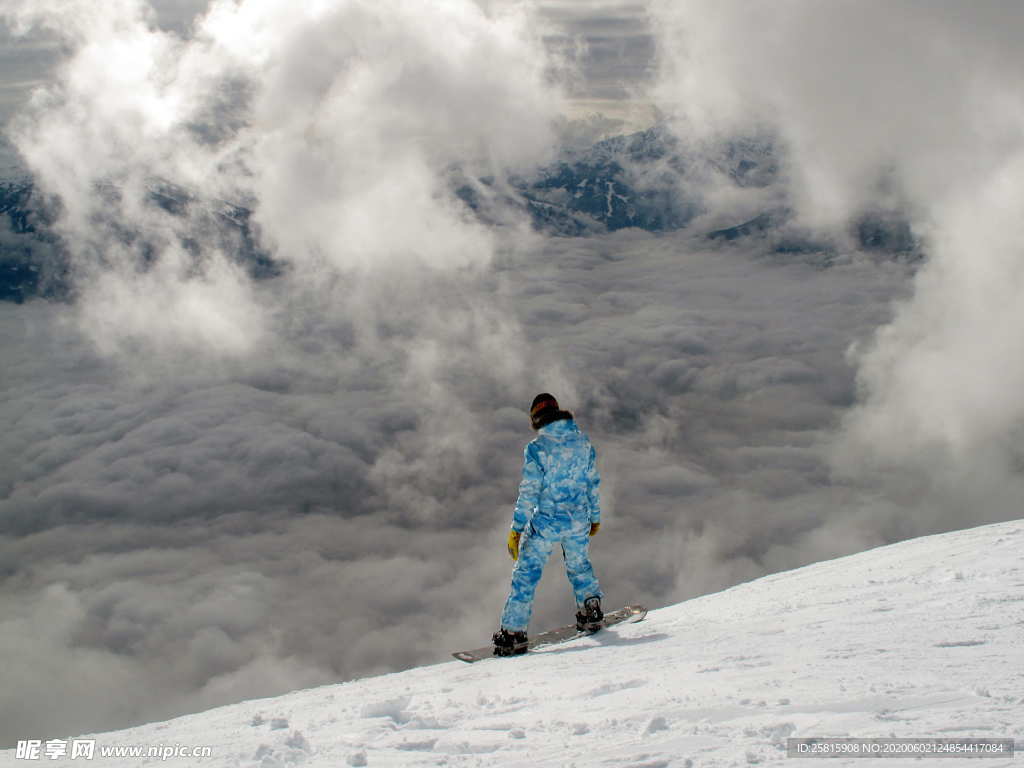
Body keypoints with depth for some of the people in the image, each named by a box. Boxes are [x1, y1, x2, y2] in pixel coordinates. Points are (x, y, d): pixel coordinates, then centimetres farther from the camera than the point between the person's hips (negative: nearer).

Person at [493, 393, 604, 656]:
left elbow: (529, 492, -14)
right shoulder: (583, 442, 1)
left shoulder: (536, 448, -14)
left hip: (545, 521, -4)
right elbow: (593, 483, 9)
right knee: (579, 565, 29)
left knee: (526, 573, 3)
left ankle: (513, 633, 1)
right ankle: (591, 609, 31)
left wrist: (516, 528, -8)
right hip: (578, 520, 4)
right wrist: (595, 517, 22)